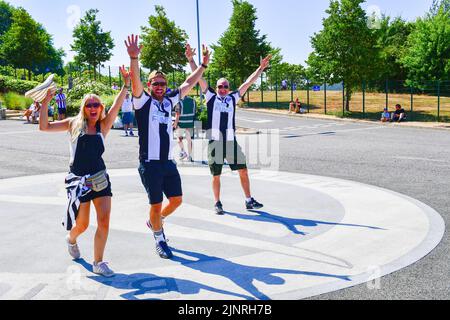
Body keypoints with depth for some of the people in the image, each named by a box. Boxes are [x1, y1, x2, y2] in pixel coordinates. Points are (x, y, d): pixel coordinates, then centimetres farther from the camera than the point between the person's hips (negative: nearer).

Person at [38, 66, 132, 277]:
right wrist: (45, 102, -10)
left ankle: (98, 263, 9)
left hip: (100, 178, 1)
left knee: (104, 221, -6)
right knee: (82, 224, 5)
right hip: (78, 180, -1)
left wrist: (126, 85, -21)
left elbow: (116, 107, -11)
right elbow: (44, 127, -1)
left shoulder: (103, 126, 3)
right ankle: (71, 239, 42)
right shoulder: (74, 124, 3)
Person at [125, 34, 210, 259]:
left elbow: (189, 84, 17)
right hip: (150, 163, -6)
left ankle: (156, 221, 38)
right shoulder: (143, 101, -6)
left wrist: (203, 65, 16)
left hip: (168, 162, 6)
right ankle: (159, 240, 23)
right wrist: (134, 58, -39)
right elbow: (135, 81, -24)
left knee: (177, 199, 10)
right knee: (156, 204, 2)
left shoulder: (169, 101, 11)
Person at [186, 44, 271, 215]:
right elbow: (199, 78, -1)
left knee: (243, 171, 5)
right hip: (215, 142, -2)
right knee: (216, 175, 6)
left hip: (231, 141, 3)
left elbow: (248, 83, 11)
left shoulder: (233, 98, 11)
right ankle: (218, 203, 21)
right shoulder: (211, 97, 5)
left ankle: (249, 201, 17)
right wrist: (191, 60, -7)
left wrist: (261, 68, 9)